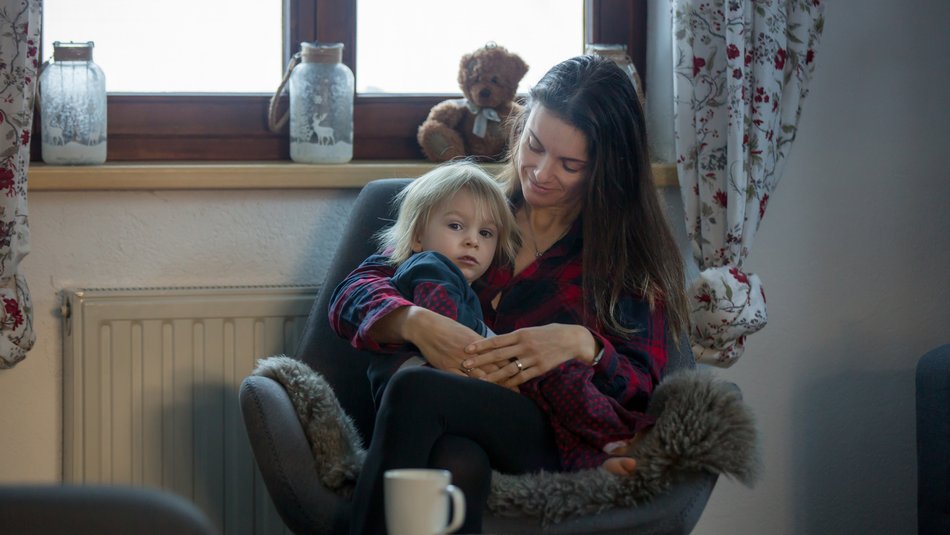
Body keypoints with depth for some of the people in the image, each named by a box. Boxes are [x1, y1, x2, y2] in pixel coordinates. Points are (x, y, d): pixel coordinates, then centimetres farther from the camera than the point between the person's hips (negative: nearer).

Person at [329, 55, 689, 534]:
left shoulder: (633, 252, 16)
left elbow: (644, 388, 6)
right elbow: (352, 296, 10)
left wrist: (584, 345, -16)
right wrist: (415, 323, -14)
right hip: (465, 438, 2)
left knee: (416, 389, -33)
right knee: (458, 462, -40)